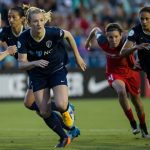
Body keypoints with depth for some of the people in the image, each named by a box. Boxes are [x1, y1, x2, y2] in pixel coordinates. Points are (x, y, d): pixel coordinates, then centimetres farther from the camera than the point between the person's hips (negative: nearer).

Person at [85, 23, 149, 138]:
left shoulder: (125, 43, -30)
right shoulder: (103, 42, -22)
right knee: (121, 91, -30)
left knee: (136, 100, 13)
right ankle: (133, 123, -15)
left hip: (130, 72, 0)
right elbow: (96, 30, -3)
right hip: (114, 73, 0)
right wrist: (88, 41, 16)